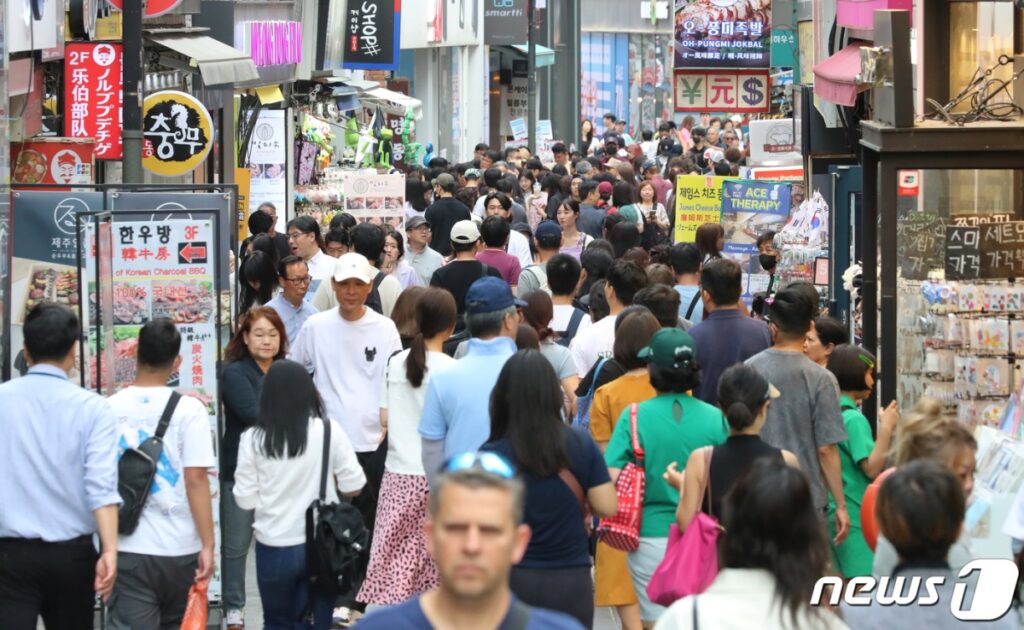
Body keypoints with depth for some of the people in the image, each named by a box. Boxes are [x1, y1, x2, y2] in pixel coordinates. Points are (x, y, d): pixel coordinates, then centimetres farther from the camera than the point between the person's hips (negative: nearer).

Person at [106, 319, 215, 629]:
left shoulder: (109, 409, 0)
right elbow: (196, 481, -14)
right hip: (179, 548, -1)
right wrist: (208, 544, -9)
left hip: (127, 548, 1)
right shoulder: (189, 410, -8)